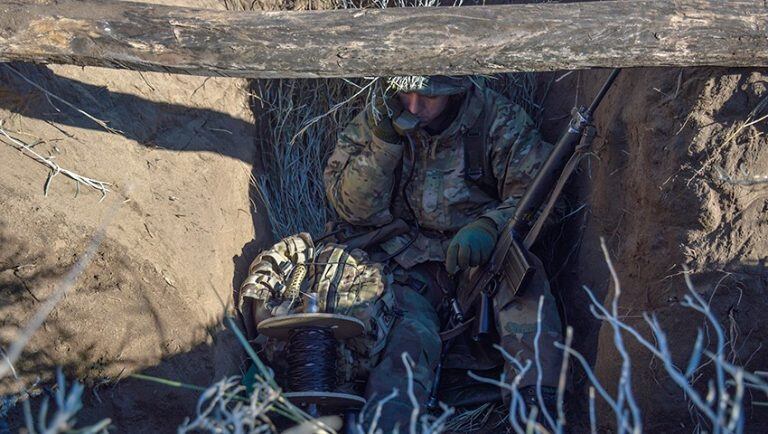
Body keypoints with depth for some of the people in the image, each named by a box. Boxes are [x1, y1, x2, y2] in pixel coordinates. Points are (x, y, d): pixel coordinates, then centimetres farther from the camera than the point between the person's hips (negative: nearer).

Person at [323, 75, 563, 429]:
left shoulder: (498, 119, -3)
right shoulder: (374, 121, 2)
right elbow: (353, 208, -2)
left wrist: (490, 226, -26)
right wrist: (384, 142, -17)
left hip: (481, 256, 0)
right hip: (408, 264, 1)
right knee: (405, 337, -29)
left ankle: (536, 408, -32)